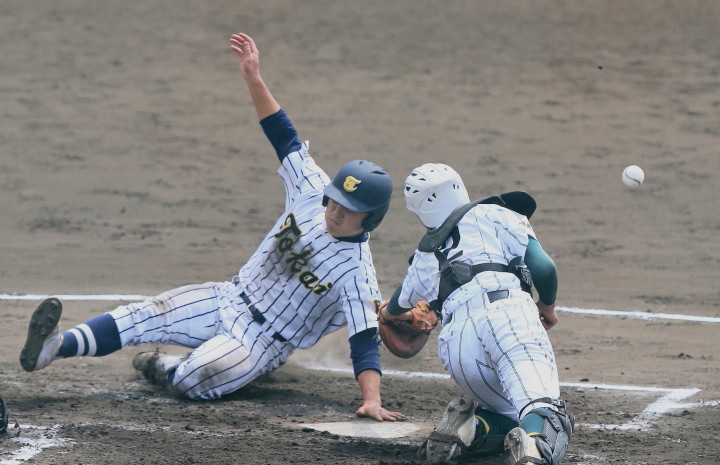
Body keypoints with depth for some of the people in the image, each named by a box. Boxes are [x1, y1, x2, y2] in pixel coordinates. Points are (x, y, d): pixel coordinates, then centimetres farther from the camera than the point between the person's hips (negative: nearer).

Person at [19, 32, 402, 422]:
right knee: (147, 317, -12)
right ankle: (55, 346, -24)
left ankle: (165, 370, 4)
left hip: (263, 343, -6)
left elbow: (365, 342, -26)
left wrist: (371, 400, -42)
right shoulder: (312, 191, -5)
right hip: (227, 301, 6)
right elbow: (283, 136, 0)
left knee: (193, 380, -30)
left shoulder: (357, 272, -21)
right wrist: (253, 78, -8)